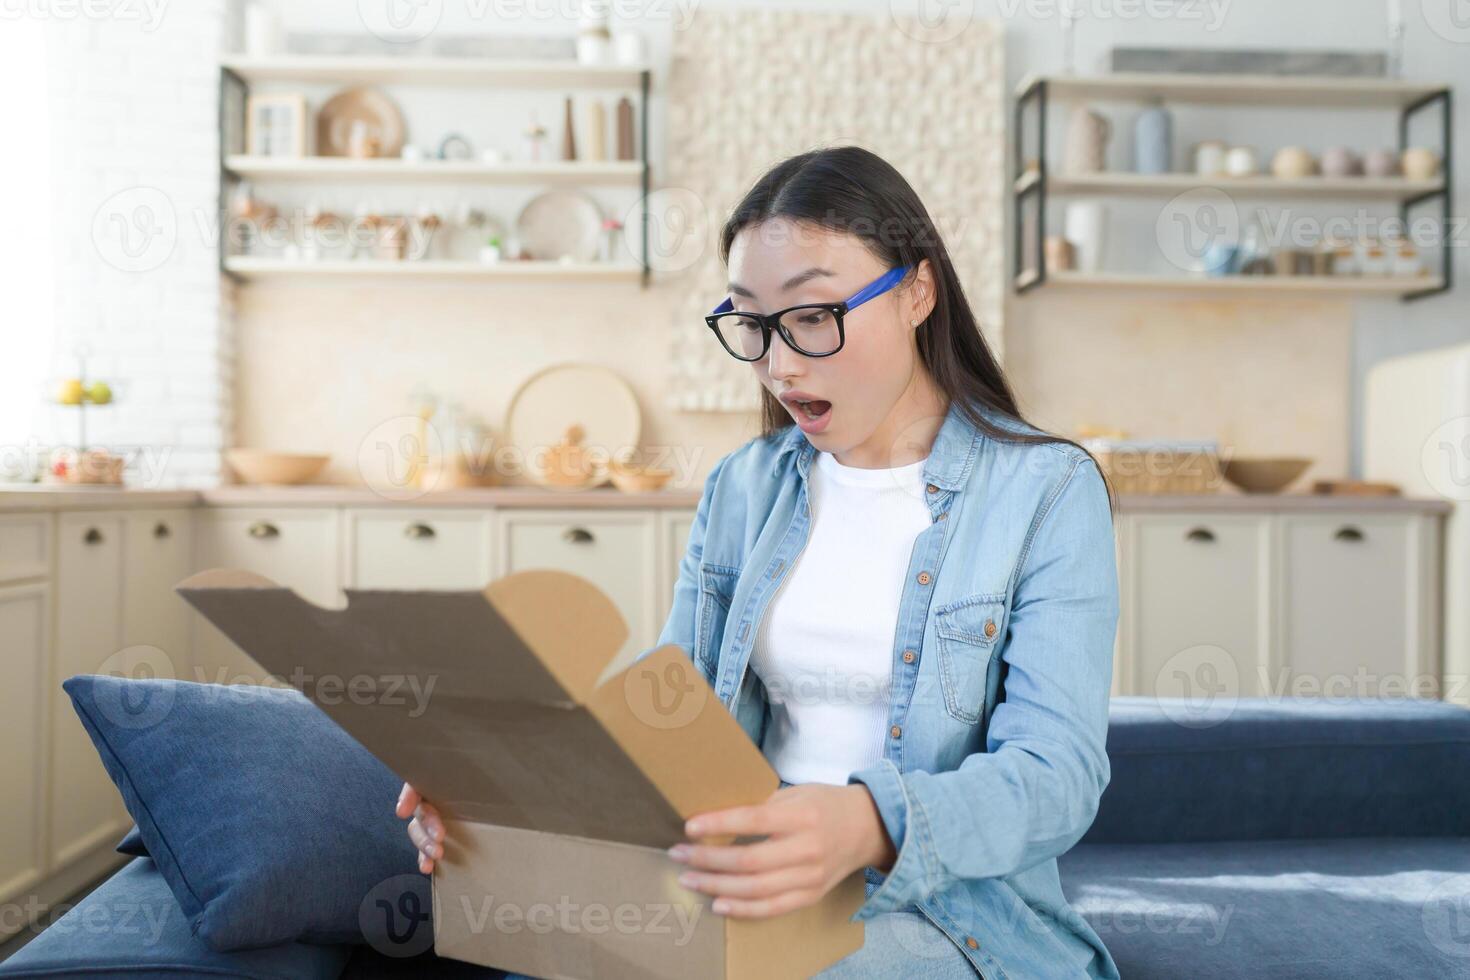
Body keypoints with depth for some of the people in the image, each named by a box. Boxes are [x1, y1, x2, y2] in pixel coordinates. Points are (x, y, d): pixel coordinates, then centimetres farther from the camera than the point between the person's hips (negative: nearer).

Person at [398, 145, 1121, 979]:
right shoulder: (742, 487, 10)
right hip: (741, 889, 3)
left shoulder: (1046, 489, -5)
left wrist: (872, 827, -36)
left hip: (936, 906, -2)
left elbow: (1059, 771, -15)